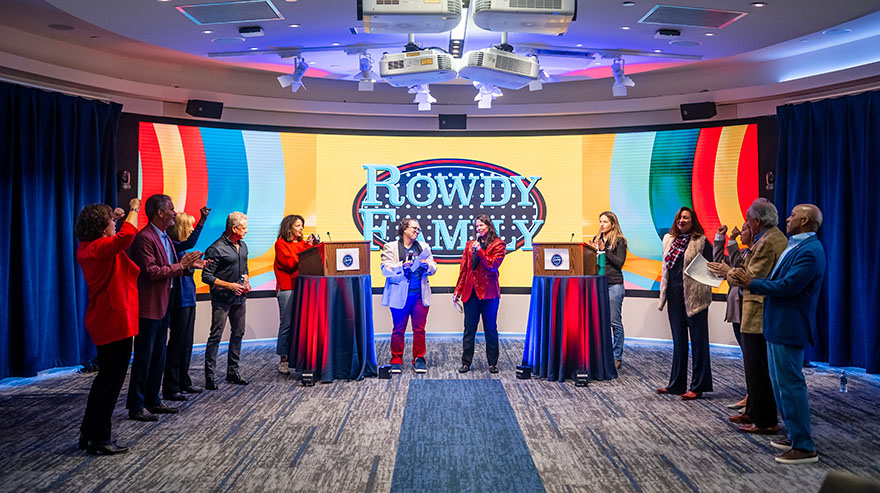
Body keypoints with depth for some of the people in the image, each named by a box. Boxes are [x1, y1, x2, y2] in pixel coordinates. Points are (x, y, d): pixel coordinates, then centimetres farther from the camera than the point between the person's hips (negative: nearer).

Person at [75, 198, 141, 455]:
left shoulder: (87, 248, 10)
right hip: (115, 320, -10)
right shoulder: (99, 248, -19)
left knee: (106, 378, 19)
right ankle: (99, 439, 4)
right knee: (111, 380, -3)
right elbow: (127, 235, -35)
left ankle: (89, 433, 27)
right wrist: (134, 209, -19)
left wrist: (114, 217, 22)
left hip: (103, 321, 11)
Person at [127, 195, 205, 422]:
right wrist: (180, 265, -18)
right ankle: (136, 407, 8)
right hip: (148, 308, -10)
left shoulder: (165, 237, 15)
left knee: (158, 358, 16)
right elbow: (151, 272, -23)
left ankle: (153, 401, 26)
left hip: (163, 307, 10)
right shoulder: (144, 238, -16)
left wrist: (189, 265, 5)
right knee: (143, 358, -1)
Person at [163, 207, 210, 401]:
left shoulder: (180, 248, 15)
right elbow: (188, 244, -36)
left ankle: (184, 382, 26)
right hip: (180, 300, -10)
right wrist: (202, 221, -38)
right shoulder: (172, 245, -14)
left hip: (188, 299, 10)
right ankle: (170, 388, 2)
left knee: (186, 342, 16)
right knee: (177, 342, -5)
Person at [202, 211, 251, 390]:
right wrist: (229, 285, -18)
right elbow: (207, 276, -14)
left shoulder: (243, 246, 11)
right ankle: (209, 376, -1)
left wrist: (246, 282, 5)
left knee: (238, 333, 11)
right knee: (216, 336, -6)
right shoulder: (216, 249, -13)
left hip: (239, 297, 8)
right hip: (221, 298, -8)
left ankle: (232, 372, 21)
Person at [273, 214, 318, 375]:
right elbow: (290, 263, -10)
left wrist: (313, 247, -2)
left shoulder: (303, 243, 17)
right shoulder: (281, 244, 1)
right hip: (287, 288, -5)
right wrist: (306, 249, -10)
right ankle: (283, 360, 1)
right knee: (286, 324, -6)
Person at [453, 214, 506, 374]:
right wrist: (457, 290, 10)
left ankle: (492, 363, 14)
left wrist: (479, 250, -16)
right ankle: (466, 362, 13)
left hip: (488, 292, -3)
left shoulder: (498, 244, 2)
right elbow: (463, 269, 13)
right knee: (469, 329, 6)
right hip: (470, 292, 3)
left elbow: (493, 265, -11)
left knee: (491, 329, 4)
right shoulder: (470, 244, 14)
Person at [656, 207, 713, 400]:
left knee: (698, 340, 1)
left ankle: (697, 387, 7)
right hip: (675, 295, 6)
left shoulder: (701, 241, -6)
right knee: (678, 340, 13)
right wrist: (664, 293, 16)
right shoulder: (669, 240, 12)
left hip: (694, 296, -6)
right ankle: (676, 384, 23)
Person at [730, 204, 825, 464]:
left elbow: (788, 286, -24)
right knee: (782, 383, 18)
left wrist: (752, 283, -14)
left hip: (789, 329, -11)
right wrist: (751, 280, 2)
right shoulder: (796, 246, 15)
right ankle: (795, 436, 30)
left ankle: (804, 447, 3)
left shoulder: (809, 251, -18)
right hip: (779, 326, 11)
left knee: (790, 385, -6)